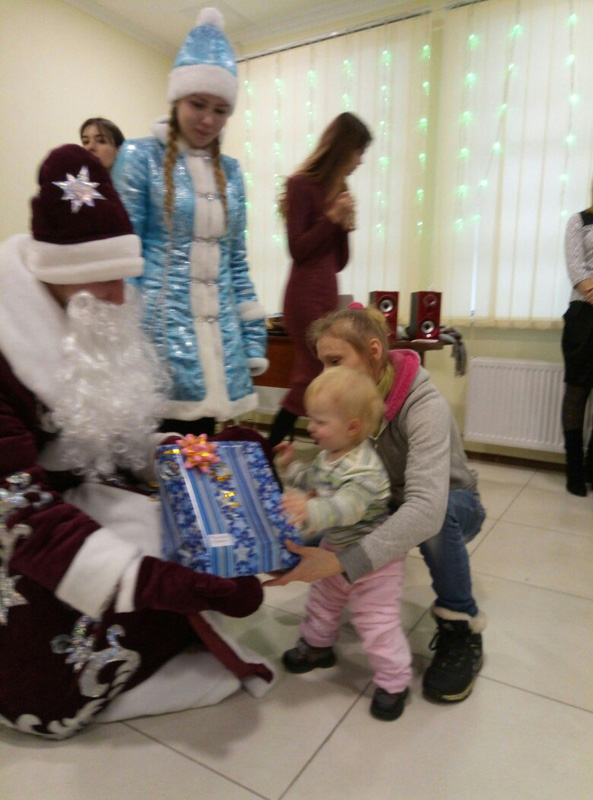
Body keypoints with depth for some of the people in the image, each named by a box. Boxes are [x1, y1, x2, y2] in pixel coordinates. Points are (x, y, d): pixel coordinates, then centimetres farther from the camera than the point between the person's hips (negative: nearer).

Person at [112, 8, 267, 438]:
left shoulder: (229, 171, 13)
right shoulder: (140, 157, -2)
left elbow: (236, 261, 14)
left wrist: (253, 339, 9)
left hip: (217, 334, 5)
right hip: (159, 325, -4)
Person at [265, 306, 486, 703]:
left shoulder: (426, 407, -34)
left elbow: (426, 508, -47)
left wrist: (342, 561, -55)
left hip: (452, 508, -5)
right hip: (390, 509, 5)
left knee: (440, 515, -39)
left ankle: (461, 631, -13)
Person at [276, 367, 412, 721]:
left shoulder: (364, 469, -33)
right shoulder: (329, 454, -4)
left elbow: (345, 506, -47)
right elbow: (314, 480, 14)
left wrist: (311, 512, -63)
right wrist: (291, 467, 2)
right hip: (336, 550, 9)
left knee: (376, 620, 3)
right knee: (323, 600, 26)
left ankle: (395, 680, 25)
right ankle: (317, 645, 51)